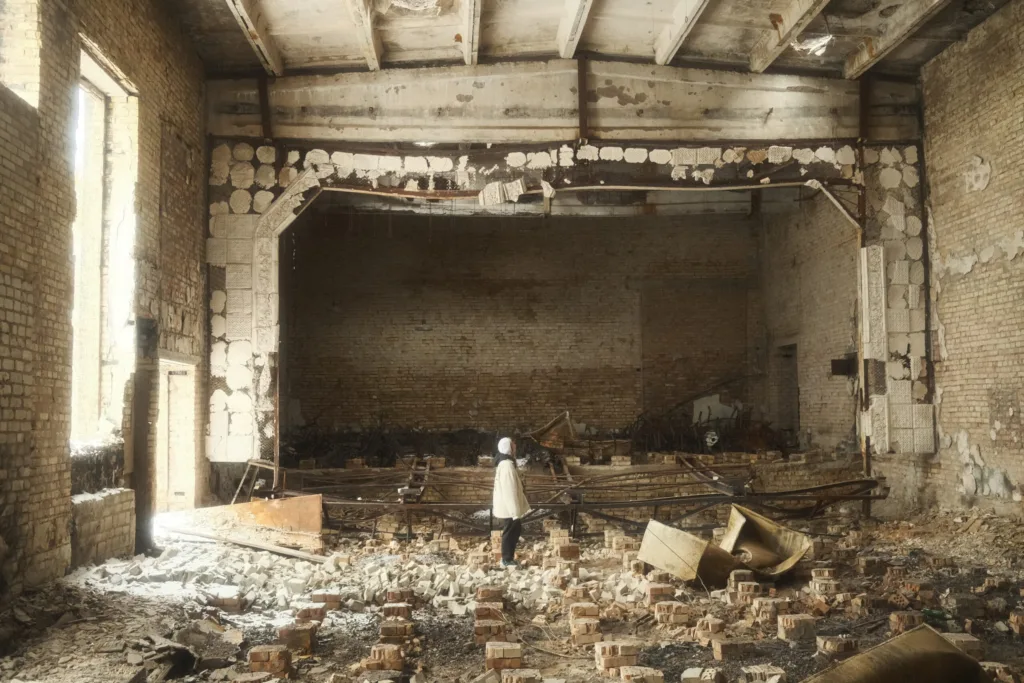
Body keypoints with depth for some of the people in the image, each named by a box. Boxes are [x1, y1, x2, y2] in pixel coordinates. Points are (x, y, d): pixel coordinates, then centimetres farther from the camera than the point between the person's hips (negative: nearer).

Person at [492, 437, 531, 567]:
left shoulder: (504, 463, 9)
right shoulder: (507, 465, -23)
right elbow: (509, 490, -24)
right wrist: (516, 511, -22)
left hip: (508, 505, 10)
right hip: (510, 507, -10)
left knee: (516, 530, 17)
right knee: (510, 531, 2)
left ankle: (508, 557, 24)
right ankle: (507, 559, 13)